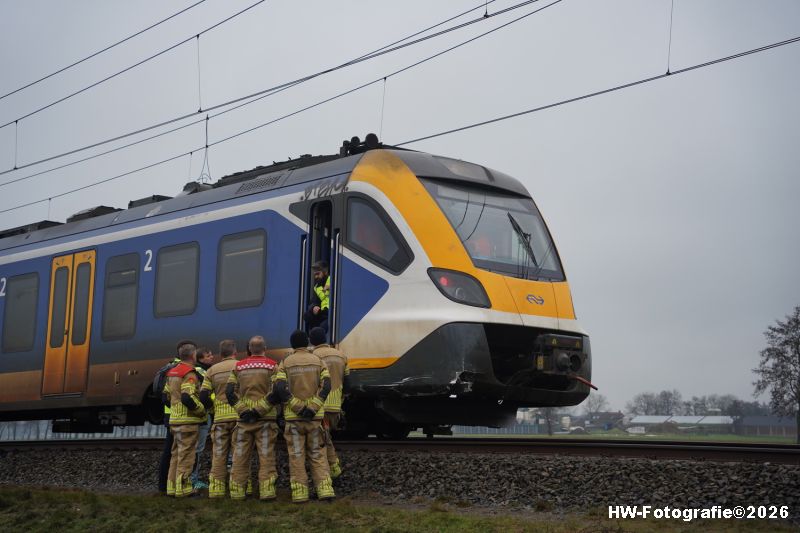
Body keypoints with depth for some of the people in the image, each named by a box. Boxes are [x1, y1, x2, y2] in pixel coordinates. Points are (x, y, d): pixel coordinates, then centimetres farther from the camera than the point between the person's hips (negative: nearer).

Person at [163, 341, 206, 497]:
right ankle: (183, 489, -3)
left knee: (176, 454, 15)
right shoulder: (190, 374, -15)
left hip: (174, 419, 9)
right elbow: (188, 397, -26)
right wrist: (202, 410, -14)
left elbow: (166, 394, 20)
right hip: (188, 420, -9)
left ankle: (172, 487, 19)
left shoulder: (172, 372, 14)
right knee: (186, 456, -5)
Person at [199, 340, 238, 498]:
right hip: (239, 415, -2)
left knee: (218, 455, 7)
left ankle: (216, 489, 6)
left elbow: (203, 397, 3)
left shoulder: (212, 371, 8)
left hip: (220, 418, 2)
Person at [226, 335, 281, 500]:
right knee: (266, 455, 1)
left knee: (240, 456, 8)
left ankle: (237, 491, 10)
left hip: (243, 418, 2)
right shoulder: (272, 366, -1)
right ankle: (266, 490, -3)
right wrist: (259, 409, -11)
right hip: (266, 418, -2)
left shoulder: (239, 366, 7)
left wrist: (243, 410, -4)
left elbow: (230, 391, -1)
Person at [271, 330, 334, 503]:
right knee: (316, 453, 9)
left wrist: (298, 408, -11)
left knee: (297, 454, 4)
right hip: (315, 416, 1)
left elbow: (280, 389, -12)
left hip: (293, 416, -1)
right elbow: (325, 386, -8)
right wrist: (312, 408, -13)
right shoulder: (318, 361, 5)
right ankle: (325, 489, 0)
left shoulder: (285, 363, 1)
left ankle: (299, 493, 2)